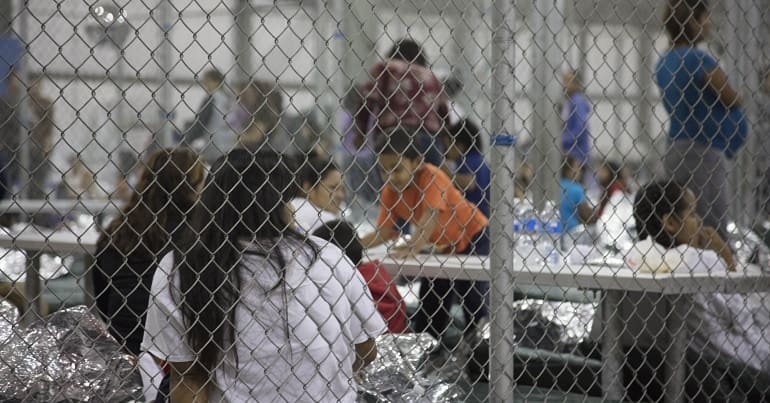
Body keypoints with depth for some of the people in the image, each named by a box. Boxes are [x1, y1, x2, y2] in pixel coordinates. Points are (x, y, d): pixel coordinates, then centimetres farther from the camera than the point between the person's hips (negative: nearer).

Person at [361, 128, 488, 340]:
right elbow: (387, 230, -10)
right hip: (439, 247, 7)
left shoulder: (431, 177, -29)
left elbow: (431, 216, -39)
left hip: (471, 236, -7)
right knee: (428, 306, 8)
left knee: (474, 300, -12)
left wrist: (412, 248, -51)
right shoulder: (390, 190, -9)